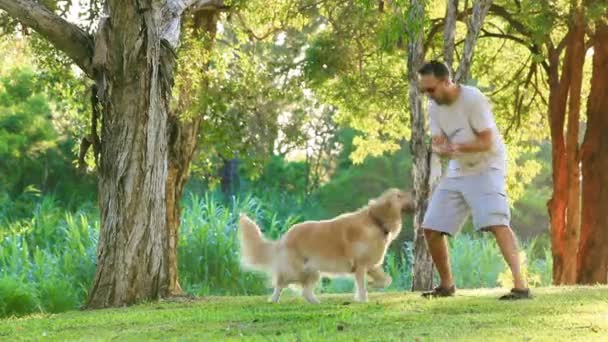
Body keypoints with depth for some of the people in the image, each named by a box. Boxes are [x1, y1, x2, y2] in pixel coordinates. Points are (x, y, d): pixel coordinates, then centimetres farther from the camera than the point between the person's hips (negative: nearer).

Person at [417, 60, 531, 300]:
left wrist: (455, 147, -32)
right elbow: (438, 144, -3)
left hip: (486, 168, -7)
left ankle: (520, 286, -32)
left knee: (496, 222, -26)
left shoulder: (473, 99, -20)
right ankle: (446, 285, 24)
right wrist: (441, 149, -26)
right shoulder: (434, 106, 1)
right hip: (457, 171, 7)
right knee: (431, 228, 4)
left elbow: (486, 142, -21)